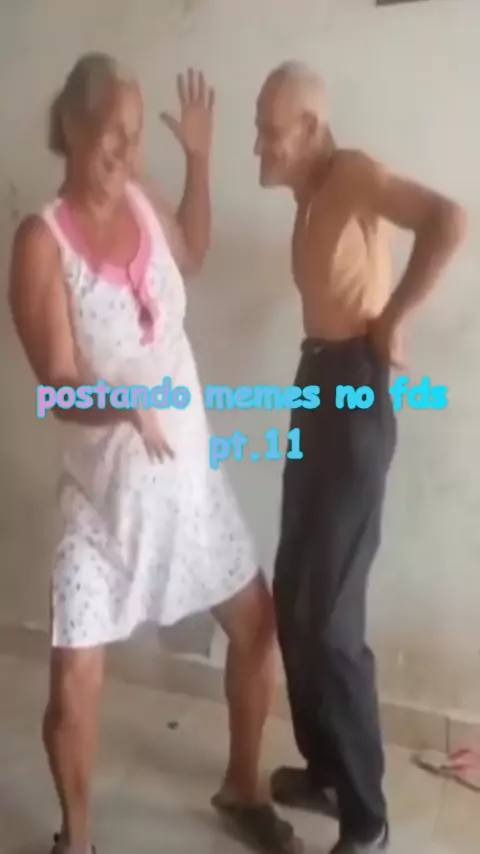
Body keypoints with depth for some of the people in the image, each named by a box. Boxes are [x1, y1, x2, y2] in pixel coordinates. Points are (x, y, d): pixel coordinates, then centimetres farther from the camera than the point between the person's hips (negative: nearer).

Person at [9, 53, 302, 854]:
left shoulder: (144, 202, 3)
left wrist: (199, 157, 18)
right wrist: (125, 405, -38)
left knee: (257, 624, 14)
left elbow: (192, 257, 26)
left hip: (192, 470, 6)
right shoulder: (41, 239, -13)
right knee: (73, 682, -2)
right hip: (107, 485, -5)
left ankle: (242, 787, 40)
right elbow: (61, 388, -17)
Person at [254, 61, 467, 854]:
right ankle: (327, 769, 31)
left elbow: (449, 220, -24)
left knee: (328, 616, -6)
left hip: (354, 399, -10)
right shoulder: (312, 195, 19)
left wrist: (392, 320, -16)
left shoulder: (353, 173, -8)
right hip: (318, 393, 10)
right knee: (292, 598, 14)